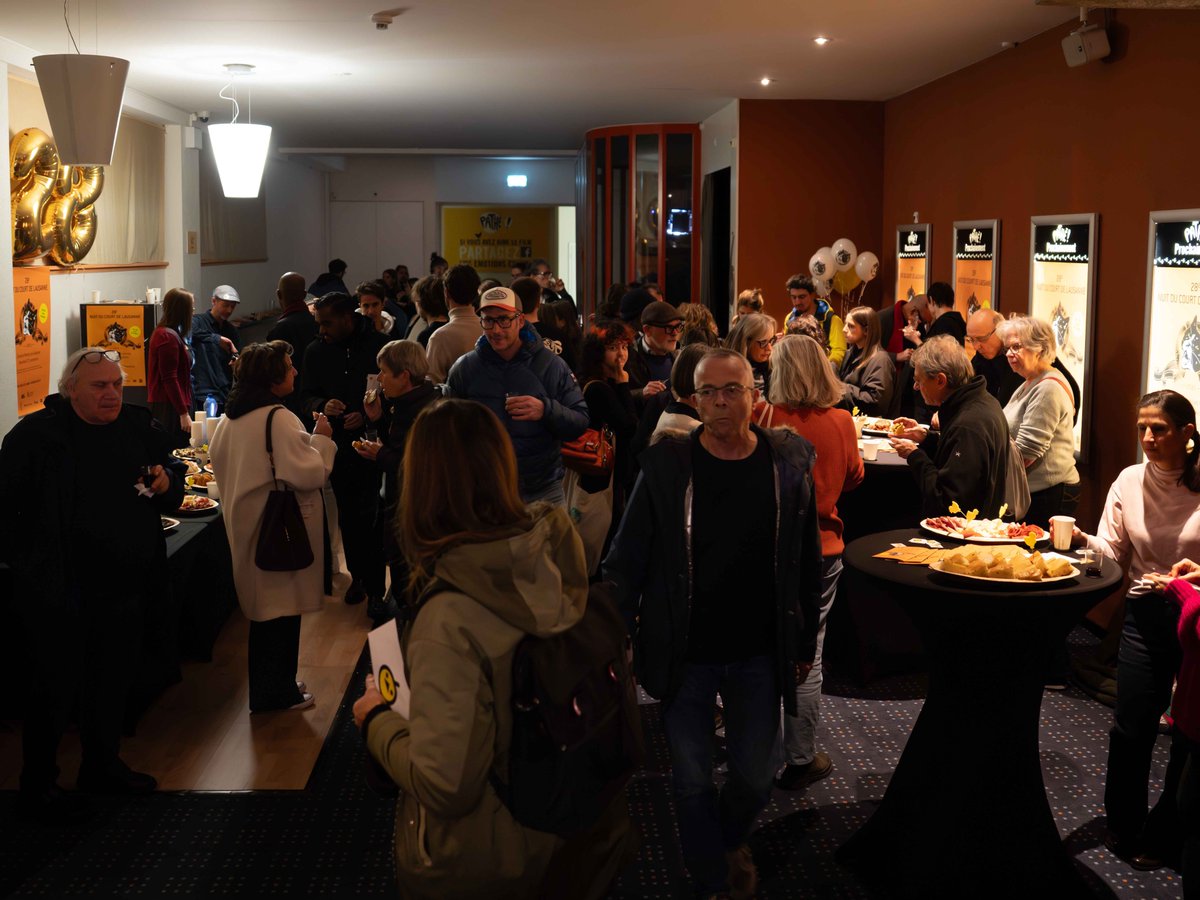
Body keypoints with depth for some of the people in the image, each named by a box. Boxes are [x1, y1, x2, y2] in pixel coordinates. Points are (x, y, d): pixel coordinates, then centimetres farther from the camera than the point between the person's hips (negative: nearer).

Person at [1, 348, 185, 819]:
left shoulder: (141, 427, 4)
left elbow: (172, 475, 17)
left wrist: (167, 482, -6)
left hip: (126, 584, 6)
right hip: (59, 589, -6)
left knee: (113, 679, 19)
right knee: (54, 687, 4)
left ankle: (102, 765, 37)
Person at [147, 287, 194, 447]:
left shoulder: (163, 332, 15)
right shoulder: (169, 337, -16)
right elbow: (170, 379, -20)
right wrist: (183, 413, -20)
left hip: (163, 405, 10)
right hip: (170, 408, -10)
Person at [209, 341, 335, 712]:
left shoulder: (230, 418, 5)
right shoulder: (278, 418, -22)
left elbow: (217, 459, 19)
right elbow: (307, 474, -25)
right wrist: (321, 439, -11)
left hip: (248, 525, 9)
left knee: (264, 606, 19)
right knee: (283, 610, 4)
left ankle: (265, 688, 31)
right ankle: (278, 692, 14)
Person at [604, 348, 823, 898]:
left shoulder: (789, 462, -4)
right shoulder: (666, 465, -10)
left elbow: (808, 562, 4)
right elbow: (626, 559, -5)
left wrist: (805, 642, 7)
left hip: (759, 654, 1)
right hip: (684, 655, -1)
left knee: (756, 772, 13)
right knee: (692, 778, 9)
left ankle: (732, 839, 47)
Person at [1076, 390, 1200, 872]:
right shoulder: (1130, 481, -1)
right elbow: (1113, 552, -4)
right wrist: (1082, 540, -23)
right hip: (1145, 615, 2)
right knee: (1131, 726, 3)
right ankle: (1124, 824, 27)